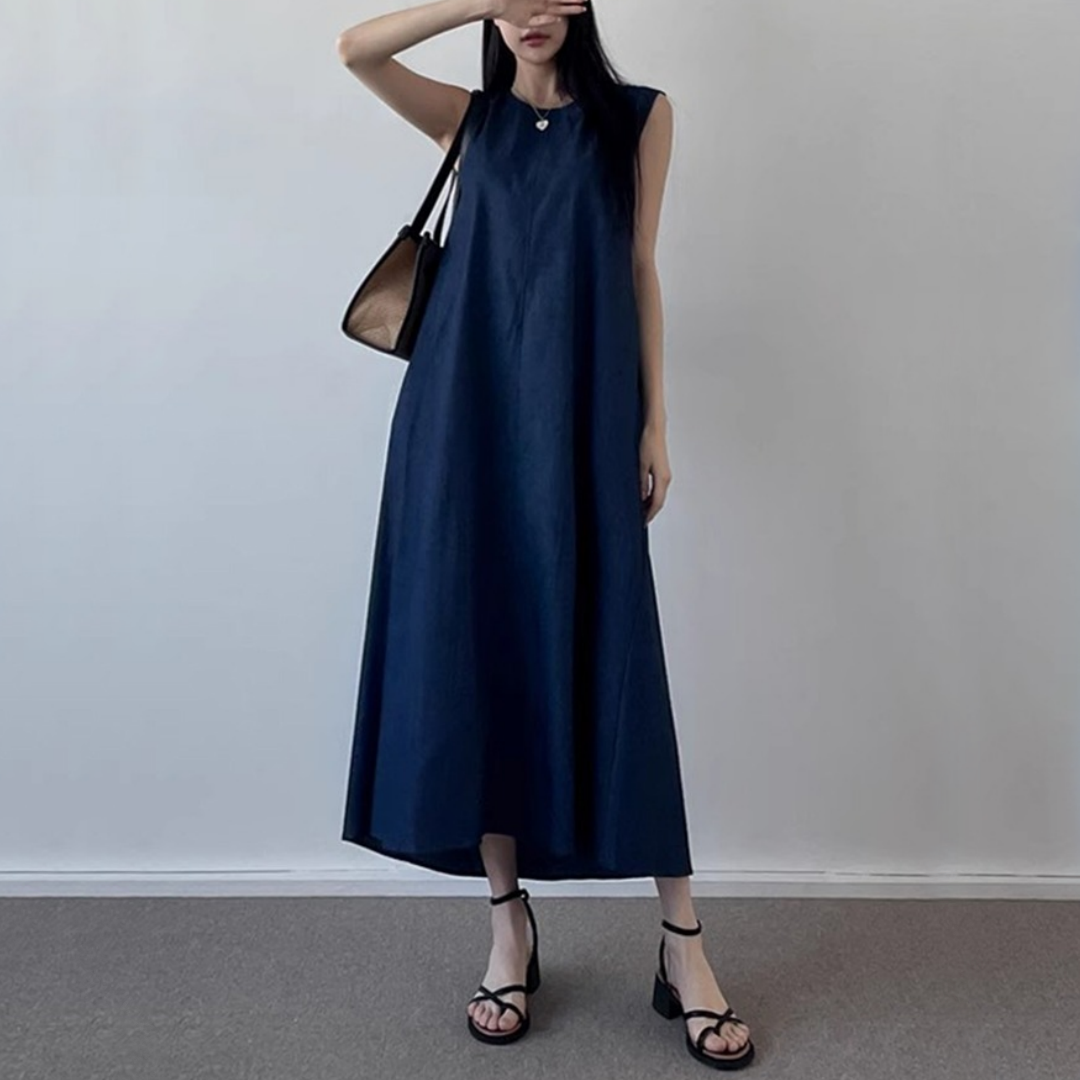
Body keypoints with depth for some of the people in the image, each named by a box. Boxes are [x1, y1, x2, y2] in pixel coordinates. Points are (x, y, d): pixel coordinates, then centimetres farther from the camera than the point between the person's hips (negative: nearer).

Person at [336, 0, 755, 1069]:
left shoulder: (638, 114, 12)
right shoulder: (471, 117, 15)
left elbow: (640, 271, 8)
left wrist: (654, 423, 2)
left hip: (578, 420, -2)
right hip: (463, 414, 2)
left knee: (605, 661, -5)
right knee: (476, 652, 0)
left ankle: (682, 941, 5)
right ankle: (509, 921, 13)